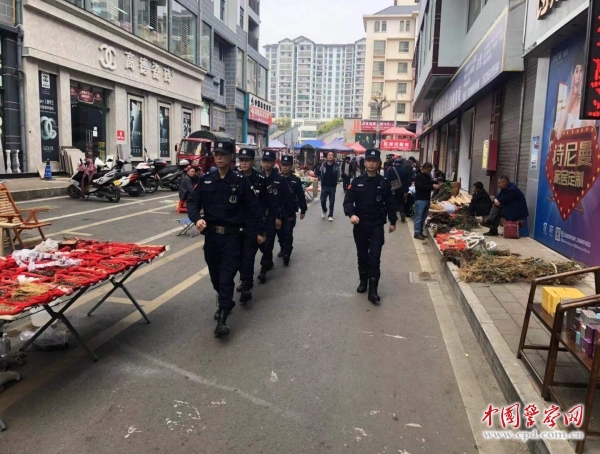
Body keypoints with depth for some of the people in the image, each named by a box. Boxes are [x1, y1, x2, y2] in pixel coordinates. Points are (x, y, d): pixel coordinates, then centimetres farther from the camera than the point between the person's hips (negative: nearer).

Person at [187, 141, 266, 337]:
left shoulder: (240, 182, -2)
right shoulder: (205, 180, 6)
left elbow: (253, 207, 1)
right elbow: (193, 202, 5)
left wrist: (260, 231, 2)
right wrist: (197, 218, -15)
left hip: (232, 236, -3)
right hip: (211, 235, 4)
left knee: (226, 277, -7)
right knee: (215, 274, 14)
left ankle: (222, 318, -6)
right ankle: (224, 303, 37)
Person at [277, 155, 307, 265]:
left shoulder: (296, 180, -5)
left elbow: (301, 196, 0)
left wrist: (303, 210, 2)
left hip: (290, 212, -3)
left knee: (288, 233, -4)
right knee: (280, 232, 14)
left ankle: (287, 254, 1)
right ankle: (283, 249, 35)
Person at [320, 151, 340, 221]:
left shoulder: (336, 165, -4)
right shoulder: (324, 165, 1)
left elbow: (338, 176, 2)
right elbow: (321, 175, 7)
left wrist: (335, 182, -2)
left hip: (332, 186, -1)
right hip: (324, 186, 1)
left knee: (331, 202, 5)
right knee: (322, 200, 2)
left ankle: (330, 215, 16)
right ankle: (324, 211, 30)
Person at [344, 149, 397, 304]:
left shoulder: (384, 183, 0)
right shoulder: (356, 182, -1)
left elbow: (390, 204, 7)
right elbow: (348, 201, -4)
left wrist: (392, 222, 9)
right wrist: (351, 214, -23)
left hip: (377, 226, -1)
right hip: (360, 225, 1)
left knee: (375, 257, -6)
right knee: (362, 255, 14)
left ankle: (373, 290, -3)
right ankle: (363, 281, 34)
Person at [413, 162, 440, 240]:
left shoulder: (428, 176, 15)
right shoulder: (418, 176, -9)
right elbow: (421, 186, -20)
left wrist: (435, 185, 1)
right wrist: (432, 186, -21)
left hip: (427, 199, 8)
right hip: (420, 199, -8)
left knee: (424, 217, 10)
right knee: (418, 217, -5)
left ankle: (420, 232, 17)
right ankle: (417, 233, -1)